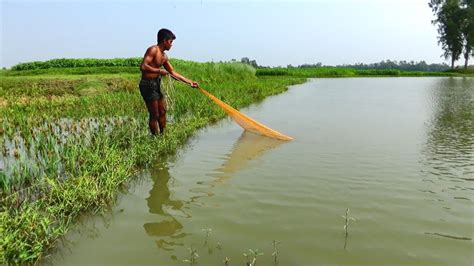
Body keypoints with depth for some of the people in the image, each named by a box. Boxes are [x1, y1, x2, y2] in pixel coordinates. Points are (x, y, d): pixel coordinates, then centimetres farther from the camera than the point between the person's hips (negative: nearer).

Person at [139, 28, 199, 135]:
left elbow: (173, 72, 17)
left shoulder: (164, 56, 13)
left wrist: (189, 81, 13)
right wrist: (159, 71, -17)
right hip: (148, 85, -9)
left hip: (156, 85, 9)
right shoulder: (153, 50, -13)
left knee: (162, 112, 14)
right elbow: (143, 66, -24)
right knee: (154, 115, -3)